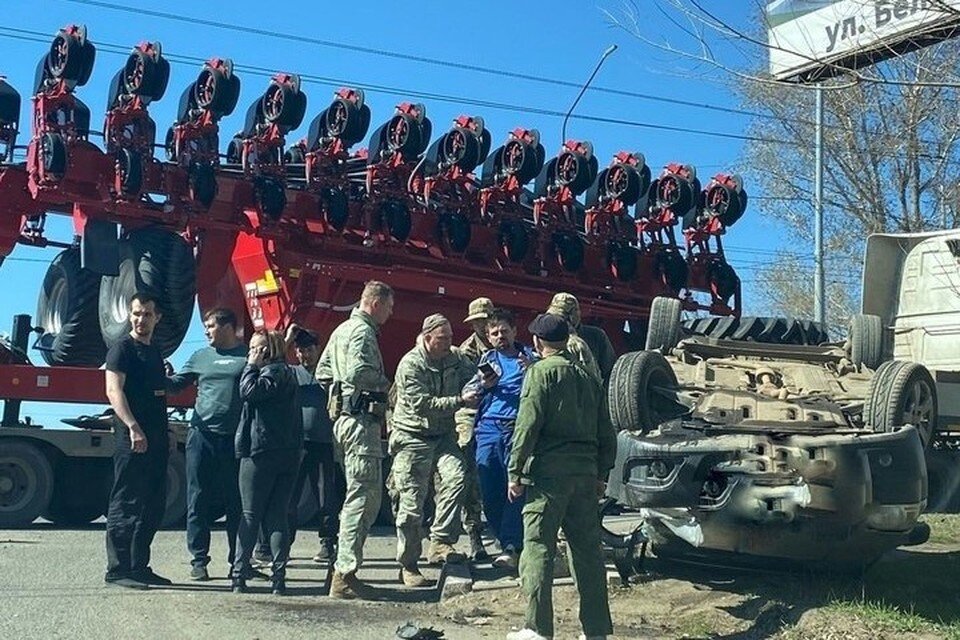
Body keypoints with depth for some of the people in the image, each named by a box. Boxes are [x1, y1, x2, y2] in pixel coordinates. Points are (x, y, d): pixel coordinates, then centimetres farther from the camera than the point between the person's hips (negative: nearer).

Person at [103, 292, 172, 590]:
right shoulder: (122, 349, -4)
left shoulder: (154, 352, 20)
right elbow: (114, 391, -17)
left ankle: (139, 566, 19)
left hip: (155, 442, 9)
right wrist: (132, 427, -28)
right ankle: (117, 569, 0)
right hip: (132, 440, -8)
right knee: (125, 506, -5)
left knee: (153, 507, 11)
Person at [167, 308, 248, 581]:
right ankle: (199, 560, 11)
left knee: (237, 502, 5)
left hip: (236, 438, -2)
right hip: (202, 436, 3)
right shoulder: (200, 357, 14)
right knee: (198, 500, 3)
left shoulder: (249, 355, 5)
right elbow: (177, 384, 15)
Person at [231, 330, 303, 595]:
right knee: (277, 516, 6)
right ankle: (279, 576, 3)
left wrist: (252, 366, -7)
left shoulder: (274, 371, -9)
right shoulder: (286, 373, 19)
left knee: (251, 516, -1)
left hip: (262, 453, -8)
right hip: (288, 453, 8)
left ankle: (239, 574, 3)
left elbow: (249, 392, -20)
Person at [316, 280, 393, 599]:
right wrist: (384, 382, -9)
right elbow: (359, 372, -26)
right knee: (364, 497, -9)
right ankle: (344, 575, -9)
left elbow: (323, 372, 23)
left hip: (343, 416, 11)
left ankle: (344, 567, 22)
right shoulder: (362, 332, -11)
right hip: (361, 420, -11)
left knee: (358, 496, 17)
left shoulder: (342, 329, 20)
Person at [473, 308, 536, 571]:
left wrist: (532, 371, -12)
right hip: (489, 427, 3)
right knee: (489, 491, -4)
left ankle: (510, 547, -15)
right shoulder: (486, 359, 21)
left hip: (517, 428, -3)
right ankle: (509, 543, 10)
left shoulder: (530, 357, 11)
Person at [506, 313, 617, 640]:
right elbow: (606, 433, 16)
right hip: (585, 473, 6)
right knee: (587, 549, 10)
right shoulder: (588, 377, 16)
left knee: (538, 548, -2)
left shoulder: (541, 371, -3)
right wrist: (601, 475, 22)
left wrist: (515, 472, -8)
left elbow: (528, 425, -12)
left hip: (549, 471, -6)